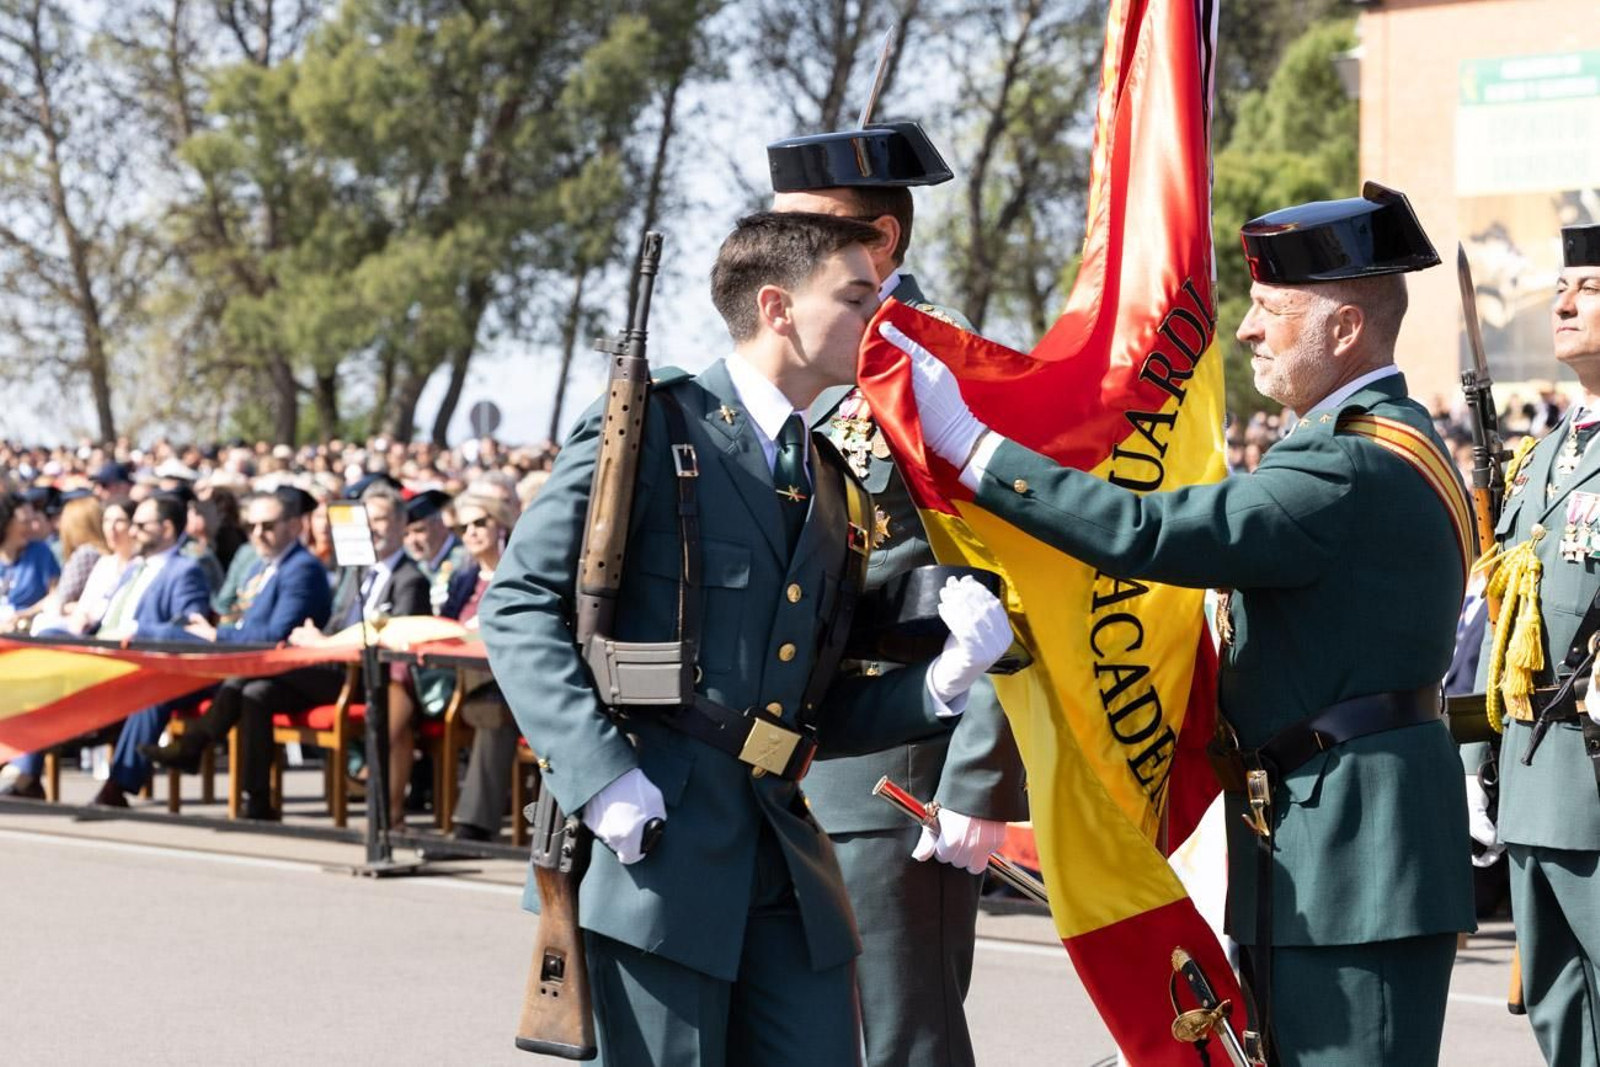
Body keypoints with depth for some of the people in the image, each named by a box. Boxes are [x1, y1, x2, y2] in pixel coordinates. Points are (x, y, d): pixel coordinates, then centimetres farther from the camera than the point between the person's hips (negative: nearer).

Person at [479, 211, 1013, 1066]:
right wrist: (601, 774, -18)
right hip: (652, 835, -6)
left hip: (783, 858, 7)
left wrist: (944, 681, 0)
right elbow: (520, 605, -8)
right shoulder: (650, 427, -3)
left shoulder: (832, 485, 17)